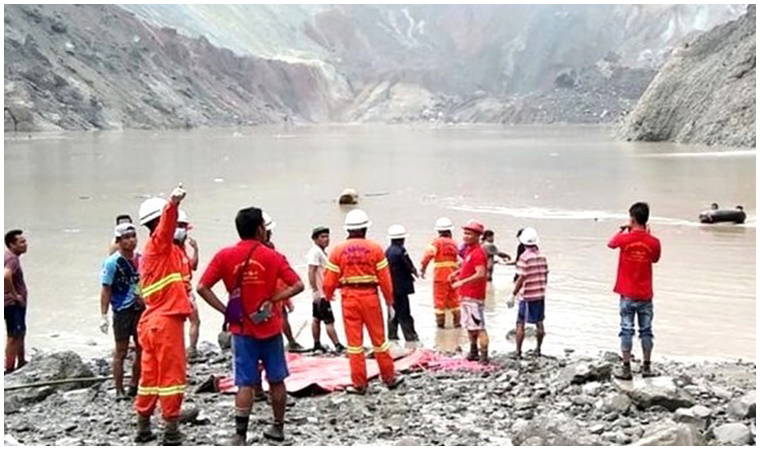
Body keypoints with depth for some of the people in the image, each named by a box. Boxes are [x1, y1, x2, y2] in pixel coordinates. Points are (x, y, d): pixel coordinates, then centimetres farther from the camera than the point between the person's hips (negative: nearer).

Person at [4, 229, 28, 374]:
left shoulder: (9, 256, 10)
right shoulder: (12, 259, -21)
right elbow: (6, 276, -39)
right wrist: (14, 295, -26)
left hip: (17, 303, 10)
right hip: (13, 304, -10)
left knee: (20, 333, 22)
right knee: (14, 336, -5)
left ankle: (21, 363, 36)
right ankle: (10, 369, 0)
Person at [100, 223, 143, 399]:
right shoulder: (112, 262, -10)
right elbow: (106, 290, -10)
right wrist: (104, 315, -14)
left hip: (141, 310, 6)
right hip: (122, 311, -6)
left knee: (142, 350, 11)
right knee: (121, 351, 2)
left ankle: (135, 385, 25)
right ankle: (119, 390, 9)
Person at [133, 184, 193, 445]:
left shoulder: (149, 252, 17)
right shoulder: (159, 244, -11)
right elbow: (166, 225, -33)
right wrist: (173, 204, -52)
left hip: (151, 320, 9)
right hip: (167, 321, -9)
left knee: (150, 375, 14)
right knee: (172, 376, -3)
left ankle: (143, 428, 21)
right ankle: (171, 432, 0)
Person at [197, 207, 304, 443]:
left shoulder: (224, 256, -4)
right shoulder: (273, 256, -5)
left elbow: (202, 288, -8)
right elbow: (298, 285, -9)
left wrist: (225, 310, -6)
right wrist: (273, 299, -8)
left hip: (242, 329, 0)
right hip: (270, 328, 0)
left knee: (245, 383, 2)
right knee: (276, 380, 14)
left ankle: (240, 435, -5)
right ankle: (278, 427, 24)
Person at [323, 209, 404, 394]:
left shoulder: (338, 250, -2)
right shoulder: (375, 248, -3)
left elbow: (329, 280, -1)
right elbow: (385, 278, -2)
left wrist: (328, 296, 19)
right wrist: (389, 301, 8)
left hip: (349, 298, 0)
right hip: (370, 297, 0)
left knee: (354, 341, 6)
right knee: (379, 338, 12)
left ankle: (359, 384, 10)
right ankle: (389, 378, 21)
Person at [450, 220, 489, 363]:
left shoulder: (478, 253, -18)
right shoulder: (468, 250, 13)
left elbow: (481, 274, -27)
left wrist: (462, 282, -27)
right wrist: (457, 272, 14)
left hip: (474, 297, -11)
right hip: (465, 295, 11)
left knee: (479, 327, -10)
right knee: (469, 326, 20)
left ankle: (484, 357, -9)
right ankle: (473, 353, 32)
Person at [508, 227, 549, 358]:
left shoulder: (524, 257, -15)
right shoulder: (542, 256, 4)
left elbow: (521, 278, -17)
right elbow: (545, 275, 9)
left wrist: (513, 295, -13)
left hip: (527, 295, -6)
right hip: (540, 294, 6)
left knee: (520, 324, 0)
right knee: (539, 323, 14)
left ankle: (518, 351, -1)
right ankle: (538, 349, 22)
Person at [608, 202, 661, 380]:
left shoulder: (624, 238, -11)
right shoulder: (654, 242, -7)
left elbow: (610, 244, 10)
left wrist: (623, 230, 23)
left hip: (627, 294, -2)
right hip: (645, 294, 2)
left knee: (627, 331, 2)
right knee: (646, 330, 10)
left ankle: (626, 369, 3)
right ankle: (646, 367, 17)